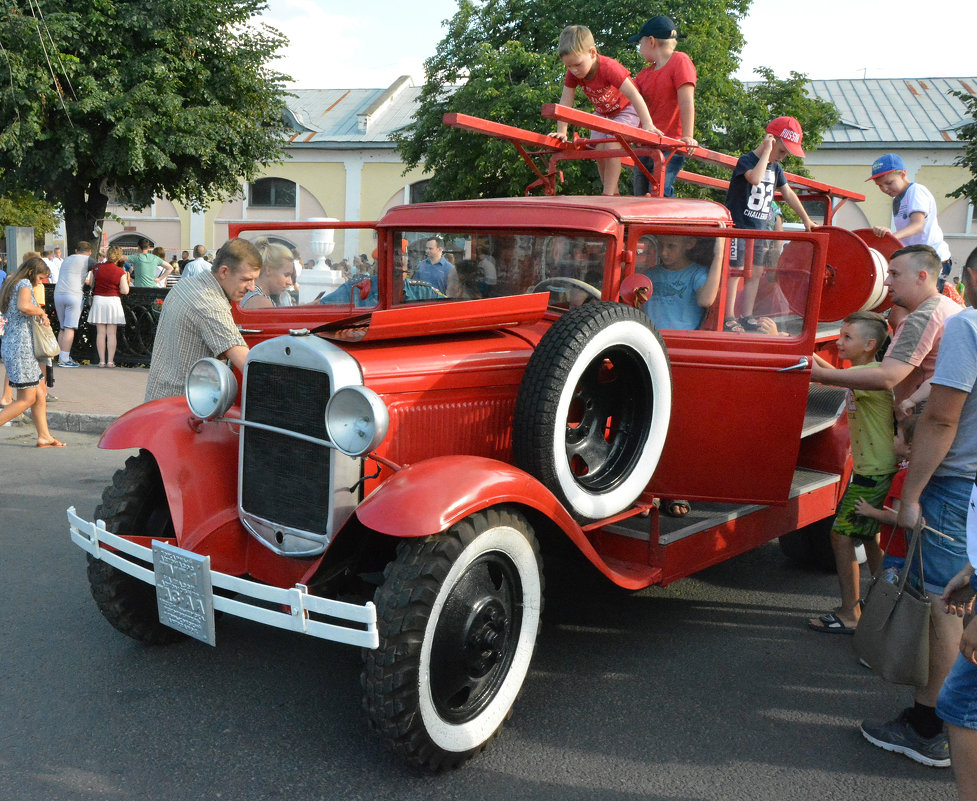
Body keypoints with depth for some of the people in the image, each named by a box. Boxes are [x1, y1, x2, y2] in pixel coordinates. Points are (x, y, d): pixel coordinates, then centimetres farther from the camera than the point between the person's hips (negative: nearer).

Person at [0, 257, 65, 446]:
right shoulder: (25, 284, -9)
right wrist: (41, 312, -10)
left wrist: (39, 316, 11)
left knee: (40, 395, 11)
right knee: (26, 399, -5)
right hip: (20, 347, -10)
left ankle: (44, 437, 12)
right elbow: (24, 306, -29)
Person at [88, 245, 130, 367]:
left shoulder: (96, 268, 1)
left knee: (100, 332, 5)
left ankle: (102, 361, 4)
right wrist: (126, 281, 7)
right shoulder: (120, 272, -8)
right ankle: (110, 361, 2)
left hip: (98, 299, 2)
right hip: (113, 301, -2)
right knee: (112, 333, 3)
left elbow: (91, 284, 8)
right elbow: (125, 291, -11)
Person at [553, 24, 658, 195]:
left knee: (611, 145, -25)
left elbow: (633, 95, -41)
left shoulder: (609, 67, -36)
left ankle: (608, 195, -19)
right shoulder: (573, 73, -18)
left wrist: (648, 125, -48)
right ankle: (614, 194, 8)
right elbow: (565, 102, -16)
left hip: (627, 109, -7)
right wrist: (561, 132, -25)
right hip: (602, 113, 7)